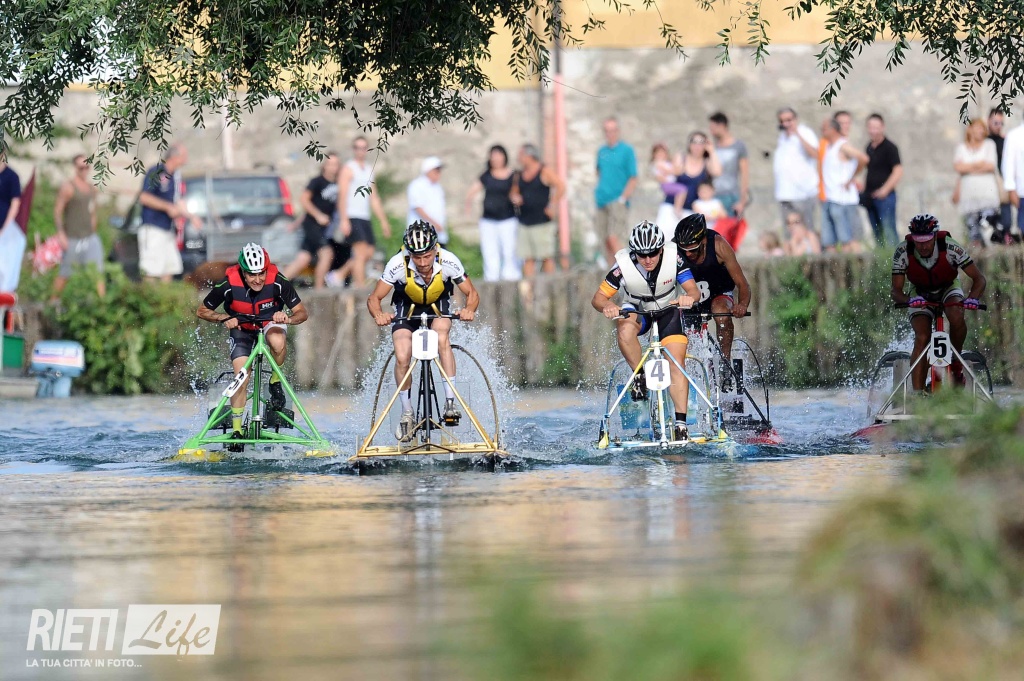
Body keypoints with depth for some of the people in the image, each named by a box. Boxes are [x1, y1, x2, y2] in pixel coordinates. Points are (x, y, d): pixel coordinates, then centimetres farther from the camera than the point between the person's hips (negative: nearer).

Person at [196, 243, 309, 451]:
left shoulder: (278, 282, -28)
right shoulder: (228, 285, -27)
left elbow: (302, 313, -21)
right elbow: (202, 311, -14)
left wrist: (288, 318, -42)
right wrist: (224, 318, -31)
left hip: (271, 322, 0)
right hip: (241, 329, 0)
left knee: (277, 341, -36)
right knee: (242, 377, -17)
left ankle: (276, 382, -9)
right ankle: (236, 430, -2)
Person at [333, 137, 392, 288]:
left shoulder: (369, 169, 20)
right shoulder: (348, 168, -3)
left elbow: (374, 198, 24)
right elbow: (342, 195, -11)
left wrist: (383, 220, 19)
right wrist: (343, 220, -19)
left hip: (365, 218, 8)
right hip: (351, 217, -8)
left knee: (369, 253, 3)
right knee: (361, 252, -15)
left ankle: (340, 274, 16)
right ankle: (360, 286, -16)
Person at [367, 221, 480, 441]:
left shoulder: (448, 262, -31)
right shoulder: (398, 265, -32)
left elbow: (472, 294, -20)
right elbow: (374, 298, -23)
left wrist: (469, 310, -42)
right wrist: (378, 315, -46)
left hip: (439, 304, 0)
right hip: (407, 306, 0)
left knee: (441, 339, -31)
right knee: (402, 358, -19)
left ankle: (450, 402, -26)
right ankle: (407, 413, 1)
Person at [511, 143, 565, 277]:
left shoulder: (545, 172, -4)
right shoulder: (519, 176, 14)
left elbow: (560, 187, -11)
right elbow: (514, 192, 24)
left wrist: (552, 206, -13)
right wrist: (515, 198, 1)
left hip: (542, 222, -5)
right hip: (524, 223, 5)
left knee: (547, 258, -2)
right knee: (527, 259, 0)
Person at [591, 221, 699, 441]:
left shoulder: (673, 259, -24)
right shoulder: (624, 264, -26)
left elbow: (693, 290, -23)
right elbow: (598, 297, -22)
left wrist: (689, 297, -48)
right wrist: (607, 306, -46)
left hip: (668, 310, 0)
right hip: (636, 310, 0)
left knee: (676, 364, -15)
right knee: (625, 329, -37)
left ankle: (681, 423, -11)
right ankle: (639, 375, -14)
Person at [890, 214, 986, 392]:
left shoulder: (950, 248, -31)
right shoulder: (903, 252, -28)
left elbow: (979, 279, -26)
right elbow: (896, 291, -28)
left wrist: (972, 298, -47)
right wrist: (909, 300, -51)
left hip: (948, 289, 0)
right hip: (920, 295, 0)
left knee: (956, 317, -33)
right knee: (922, 338, -23)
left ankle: (956, 361, -8)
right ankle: (917, 394, -23)